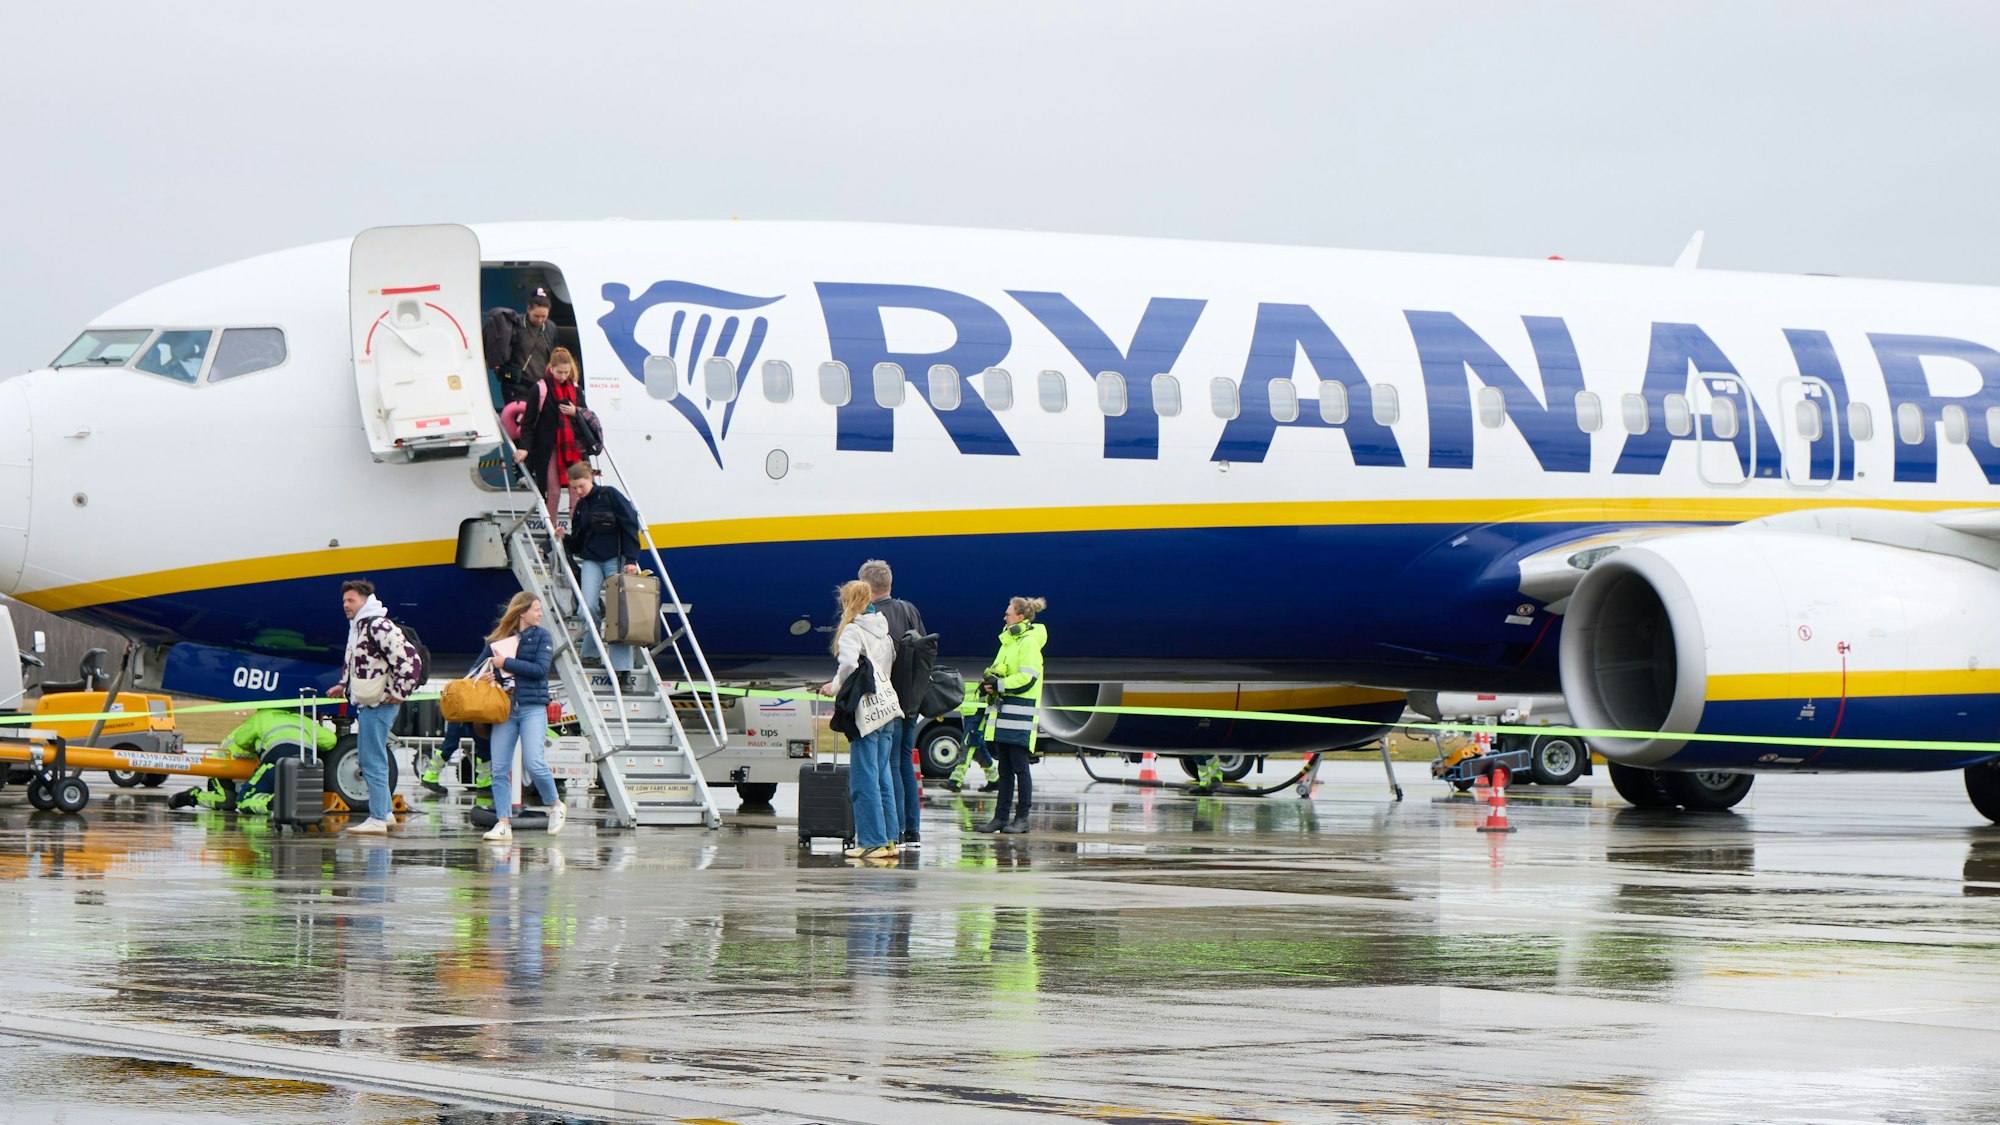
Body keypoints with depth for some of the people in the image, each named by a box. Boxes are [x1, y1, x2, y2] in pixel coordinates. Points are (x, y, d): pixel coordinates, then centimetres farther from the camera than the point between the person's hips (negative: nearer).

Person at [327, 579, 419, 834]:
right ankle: (386, 811, 26)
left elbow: (409, 658, -24)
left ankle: (377, 820, -7)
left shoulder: (379, 626, -17)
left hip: (379, 704, -11)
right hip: (365, 703, 11)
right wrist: (344, 685, 18)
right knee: (368, 759, 17)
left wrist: (400, 693, -19)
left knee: (373, 761, -9)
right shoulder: (357, 627, 16)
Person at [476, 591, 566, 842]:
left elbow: (540, 669, -7)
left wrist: (506, 664, -8)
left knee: (534, 763, -14)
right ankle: (504, 824, -1)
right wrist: (488, 674, -6)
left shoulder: (542, 637, 7)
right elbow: (476, 667, 16)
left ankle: (556, 806, 10)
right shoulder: (497, 639, 13)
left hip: (532, 708, -3)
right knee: (500, 769, -4)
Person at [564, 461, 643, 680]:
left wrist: (631, 560, -12)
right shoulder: (580, 506, 13)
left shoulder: (610, 496, -3)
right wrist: (565, 539, -7)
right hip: (591, 561, 4)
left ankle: (621, 664, -6)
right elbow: (578, 543, 15)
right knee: (588, 607, -16)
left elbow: (630, 526, -6)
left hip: (615, 559, -4)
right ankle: (592, 652, 1)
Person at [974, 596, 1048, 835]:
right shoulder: (1008, 640, 19)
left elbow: (1027, 678, -18)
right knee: (1005, 769, 9)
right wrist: (988, 683, 4)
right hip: (1003, 715, 9)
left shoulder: (1029, 643, -9)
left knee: (1019, 768, -5)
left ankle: (1022, 818, -1)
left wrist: (998, 685, -17)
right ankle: (1001, 817, 11)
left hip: (1019, 715, -9)